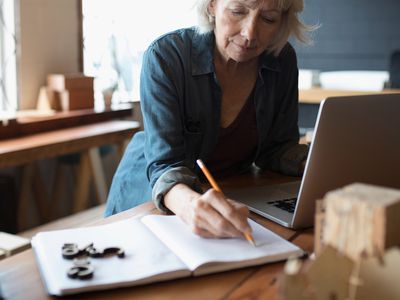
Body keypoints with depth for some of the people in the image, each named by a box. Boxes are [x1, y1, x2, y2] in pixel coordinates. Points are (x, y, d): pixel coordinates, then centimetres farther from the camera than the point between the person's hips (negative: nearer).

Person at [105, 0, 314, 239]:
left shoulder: (282, 59, -10)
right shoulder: (165, 57, -23)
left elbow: (276, 150, -1)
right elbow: (165, 163, -28)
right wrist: (190, 203, -49)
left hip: (231, 198, 3)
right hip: (148, 199, -2)